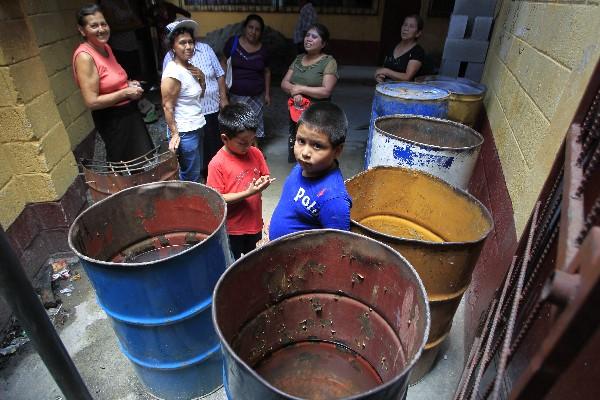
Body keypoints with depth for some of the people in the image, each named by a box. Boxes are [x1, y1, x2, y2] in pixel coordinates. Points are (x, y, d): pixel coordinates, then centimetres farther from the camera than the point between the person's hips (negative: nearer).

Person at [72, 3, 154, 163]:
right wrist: (126, 92, -20)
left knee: (144, 158, 20)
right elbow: (92, 102, -24)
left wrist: (129, 84, 3)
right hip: (111, 119, -9)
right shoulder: (84, 57, -20)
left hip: (128, 111, 9)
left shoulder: (106, 47, 5)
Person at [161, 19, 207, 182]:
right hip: (185, 132, -9)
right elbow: (167, 106, -17)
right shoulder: (173, 72, -18)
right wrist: (174, 134, -16)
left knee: (197, 173, 18)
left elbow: (199, 95, 18)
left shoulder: (189, 67, 8)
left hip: (197, 128, 9)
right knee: (191, 180, 1)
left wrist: (201, 78, 1)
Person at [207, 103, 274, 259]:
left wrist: (263, 182, -16)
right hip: (231, 229, -5)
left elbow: (265, 176, 8)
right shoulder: (217, 164, -20)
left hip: (255, 223, 5)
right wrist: (247, 193, -28)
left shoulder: (255, 153, -5)